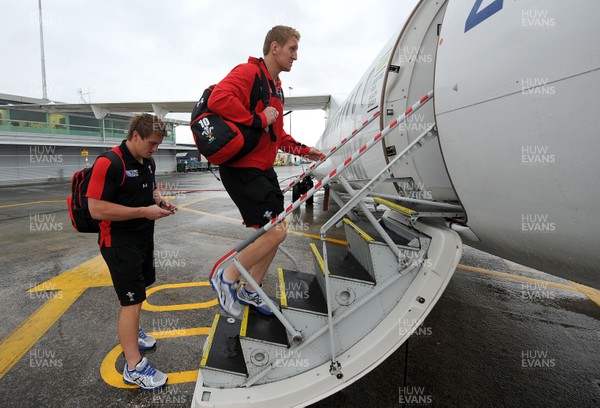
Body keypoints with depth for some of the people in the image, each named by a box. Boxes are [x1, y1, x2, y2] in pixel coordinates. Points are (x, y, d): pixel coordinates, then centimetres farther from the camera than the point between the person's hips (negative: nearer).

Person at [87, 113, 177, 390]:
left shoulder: (148, 162, 7)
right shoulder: (109, 163, -20)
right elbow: (96, 209, -24)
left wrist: (159, 200, 2)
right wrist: (144, 211, -25)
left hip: (144, 237, 9)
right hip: (120, 242, -9)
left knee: (139, 288, 22)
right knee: (132, 300, -5)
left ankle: (129, 332, 46)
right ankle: (133, 366, 9)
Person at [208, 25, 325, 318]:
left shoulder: (275, 86, 20)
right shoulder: (248, 72, -10)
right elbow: (219, 99, -30)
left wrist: (304, 150, 18)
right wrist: (258, 120, -22)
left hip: (264, 170, 10)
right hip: (242, 170, -10)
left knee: (276, 232, 12)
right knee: (275, 232, -13)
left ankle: (250, 291, 29)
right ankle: (226, 278, 9)